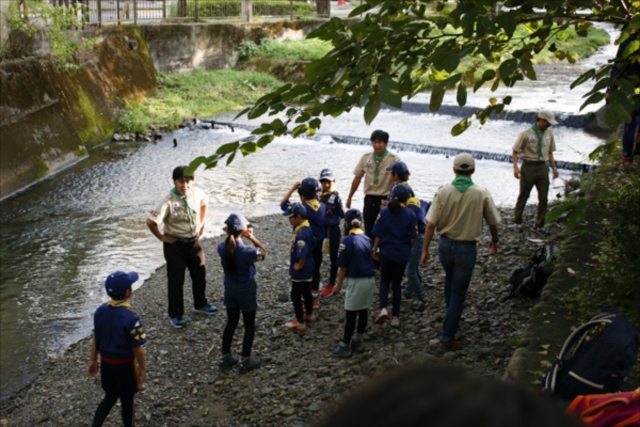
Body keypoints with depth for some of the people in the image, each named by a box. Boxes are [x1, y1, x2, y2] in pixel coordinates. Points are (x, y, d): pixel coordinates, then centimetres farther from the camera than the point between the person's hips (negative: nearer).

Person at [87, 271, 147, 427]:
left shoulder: (101, 310, -8)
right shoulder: (130, 317, -26)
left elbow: (96, 339, 3)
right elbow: (137, 348, -19)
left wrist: (93, 360, 15)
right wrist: (142, 368, -5)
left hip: (105, 361, 6)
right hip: (124, 363, -5)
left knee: (110, 397, 22)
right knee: (126, 400, 15)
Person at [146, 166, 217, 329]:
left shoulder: (197, 193, -9)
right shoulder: (169, 202, -25)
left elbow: (204, 204, 16)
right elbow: (150, 222, -26)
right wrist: (162, 237, -15)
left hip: (194, 241, 5)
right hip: (175, 245, -5)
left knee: (200, 274, 19)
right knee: (176, 280, 6)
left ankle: (201, 304, 43)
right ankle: (176, 315, 21)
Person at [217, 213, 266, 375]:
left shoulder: (222, 248, -15)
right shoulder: (247, 252, -28)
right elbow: (263, 252, -8)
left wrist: (230, 233, -7)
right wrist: (252, 237, -7)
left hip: (230, 289, 5)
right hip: (246, 290, -5)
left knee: (231, 323, 21)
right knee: (249, 325, 12)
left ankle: (225, 358, 29)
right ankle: (245, 361, 19)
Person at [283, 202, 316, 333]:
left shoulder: (301, 233, -31)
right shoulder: (306, 227, 1)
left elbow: (302, 254, -34)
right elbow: (311, 246, 14)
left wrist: (299, 266, -16)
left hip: (300, 271, -10)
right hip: (307, 269, 10)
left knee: (295, 296, 3)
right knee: (306, 292, 25)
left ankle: (300, 324, 13)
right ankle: (309, 315, 43)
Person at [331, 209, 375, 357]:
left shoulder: (347, 241, -14)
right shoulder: (366, 239, 5)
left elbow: (343, 267, -11)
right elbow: (370, 258, 12)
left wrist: (338, 285, 0)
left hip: (356, 281, -7)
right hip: (370, 279, 7)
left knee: (350, 314, 2)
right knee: (363, 311, 15)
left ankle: (345, 346, 10)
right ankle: (358, 342, 27)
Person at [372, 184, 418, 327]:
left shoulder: (384, 212, -6)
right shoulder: (410, 215, -7)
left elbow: (378, 235, -5)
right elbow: (413, 239, -8)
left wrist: (375, 250, 8)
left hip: (386, 252, 0)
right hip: (402, 254, 0)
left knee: (384, 281, 13)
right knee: (397, 283, 12)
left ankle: (383, 308, -11)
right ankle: (395, 316, 16)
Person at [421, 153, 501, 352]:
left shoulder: (443, 192, -10)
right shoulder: (481, 194, -12)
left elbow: (431, 224, -10)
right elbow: (493, 223, -2)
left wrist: (425, 249, 0)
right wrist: (494, 241, 18)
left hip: (445, 245, 2)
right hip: (466, 248, -2)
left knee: (450, 280, 30)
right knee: (458, 293, 5)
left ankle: (451, 314, 50)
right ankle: (447, 338, 8)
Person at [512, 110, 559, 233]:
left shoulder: (549, 134, 7)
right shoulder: (526, 134, -9)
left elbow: (549, 152, 17)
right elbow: (515, 151, -6)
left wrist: (554, 168, 10)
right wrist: (515, 167, -17)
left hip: (542, 167, 4)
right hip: (529, 167, -4)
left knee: (543, 198, 3)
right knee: (523, 196, 7)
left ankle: (540, 225, 14)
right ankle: (518, 222, 22)